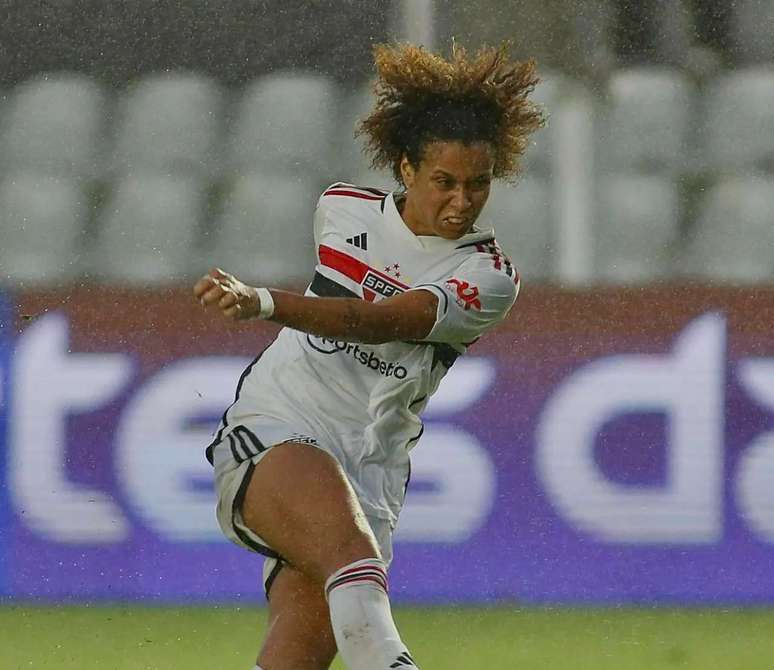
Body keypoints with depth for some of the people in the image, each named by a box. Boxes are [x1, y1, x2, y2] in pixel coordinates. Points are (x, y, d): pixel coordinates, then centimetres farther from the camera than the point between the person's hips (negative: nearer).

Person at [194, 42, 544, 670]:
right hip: (273, 431, 0)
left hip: (369, 473, 0)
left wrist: (262, 302, -35)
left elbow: (374, 322, -22)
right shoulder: (342, 209, 6)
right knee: (353, 552, -32)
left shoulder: (489, 277, -5)